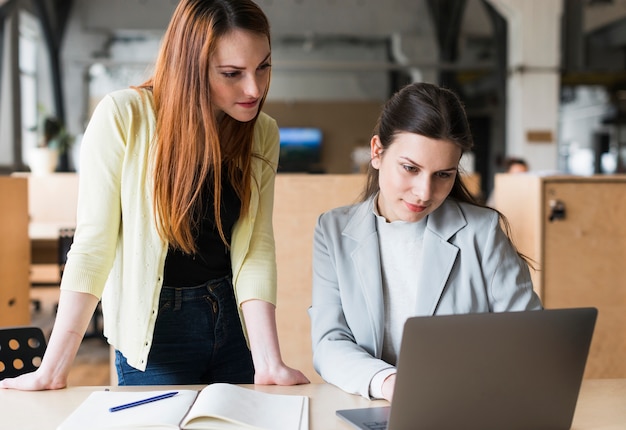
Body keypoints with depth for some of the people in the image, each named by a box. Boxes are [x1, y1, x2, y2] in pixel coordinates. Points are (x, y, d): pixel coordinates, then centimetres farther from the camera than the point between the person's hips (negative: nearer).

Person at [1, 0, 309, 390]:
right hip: (154, 328, -3)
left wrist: (269, 363, -19)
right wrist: (53, 371, -18)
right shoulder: (124, 118, -18)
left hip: (234, 319, 4)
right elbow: (93, 243, -17)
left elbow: (256, 249, -10)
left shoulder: (262, 135, -5)